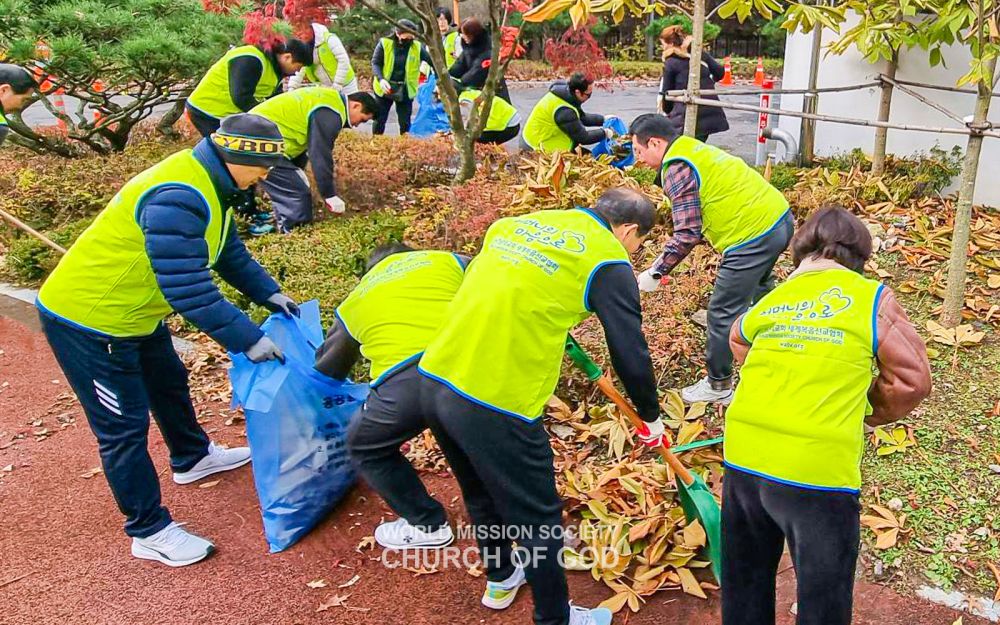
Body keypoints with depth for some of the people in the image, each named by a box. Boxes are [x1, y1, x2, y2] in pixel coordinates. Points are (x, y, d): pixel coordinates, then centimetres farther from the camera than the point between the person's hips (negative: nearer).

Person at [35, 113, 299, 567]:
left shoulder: (208, 184, 1)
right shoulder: (178, 198, -32)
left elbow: (229, 252, 13)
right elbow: (188, 289, -33)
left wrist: (268, 293, 6)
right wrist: (246, 339, -27)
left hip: (132, 313, 11)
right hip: (87, 322, -10)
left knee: (169, 384, 27)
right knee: (124, 427, 1)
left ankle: (192, 458, 52)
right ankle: (149, 532, 15)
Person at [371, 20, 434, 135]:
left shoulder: (417, 47, -6)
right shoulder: (384, 43, -10)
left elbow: (432, 61, -3)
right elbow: (375, 63, -8)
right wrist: (381, 79, -25)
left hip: (405, 90, 1)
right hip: (385, 88, -1)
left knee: (405, 122, 5)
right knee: (379, 120, 8)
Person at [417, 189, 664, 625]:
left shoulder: (518, 223, 18)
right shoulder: (608, 261, -1)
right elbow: (630, 353, 1)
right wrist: (650, 416, 19)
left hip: (433, 382, 7)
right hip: (494, 407, -7)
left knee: (482, 494, 30)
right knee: (538, 519, 16)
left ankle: (500, 578, 53)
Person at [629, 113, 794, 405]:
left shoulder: (677, 168, -14)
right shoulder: (695, 149, 14)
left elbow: (687, 235, -19)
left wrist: (655, 272, -11)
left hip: (753, 236, -11)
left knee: (723, 313, 3)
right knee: (759, 286, 35)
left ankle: (719, 386, 17)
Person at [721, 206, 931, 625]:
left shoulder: (770, 300, 10)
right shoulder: (872, 298, -1)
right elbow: (912, 379, 1)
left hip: (743, 458, 4)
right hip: (818, 467, -4)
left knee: (745, 584, 24)